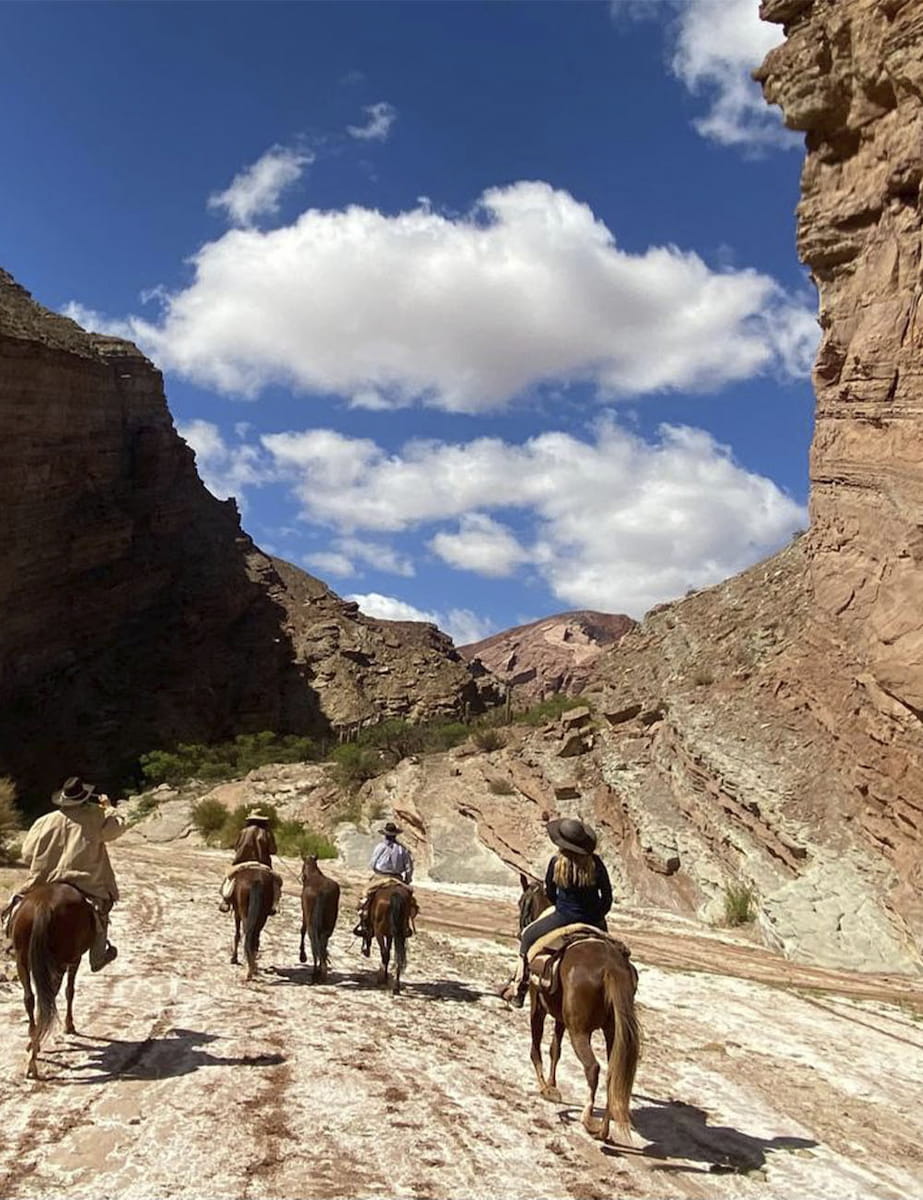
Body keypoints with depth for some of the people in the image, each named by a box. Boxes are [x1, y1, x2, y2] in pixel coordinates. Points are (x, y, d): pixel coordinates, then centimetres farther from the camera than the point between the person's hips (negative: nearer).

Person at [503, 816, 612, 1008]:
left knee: (527, 936, 19)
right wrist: (597, 915, 13)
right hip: (592, 919, 3)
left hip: (564, 917, -3)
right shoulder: (595, 862, -8)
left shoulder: (557, 863, -13)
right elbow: (607, 896, -2)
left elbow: (550, 894, 1)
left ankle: (519, 987, 20)